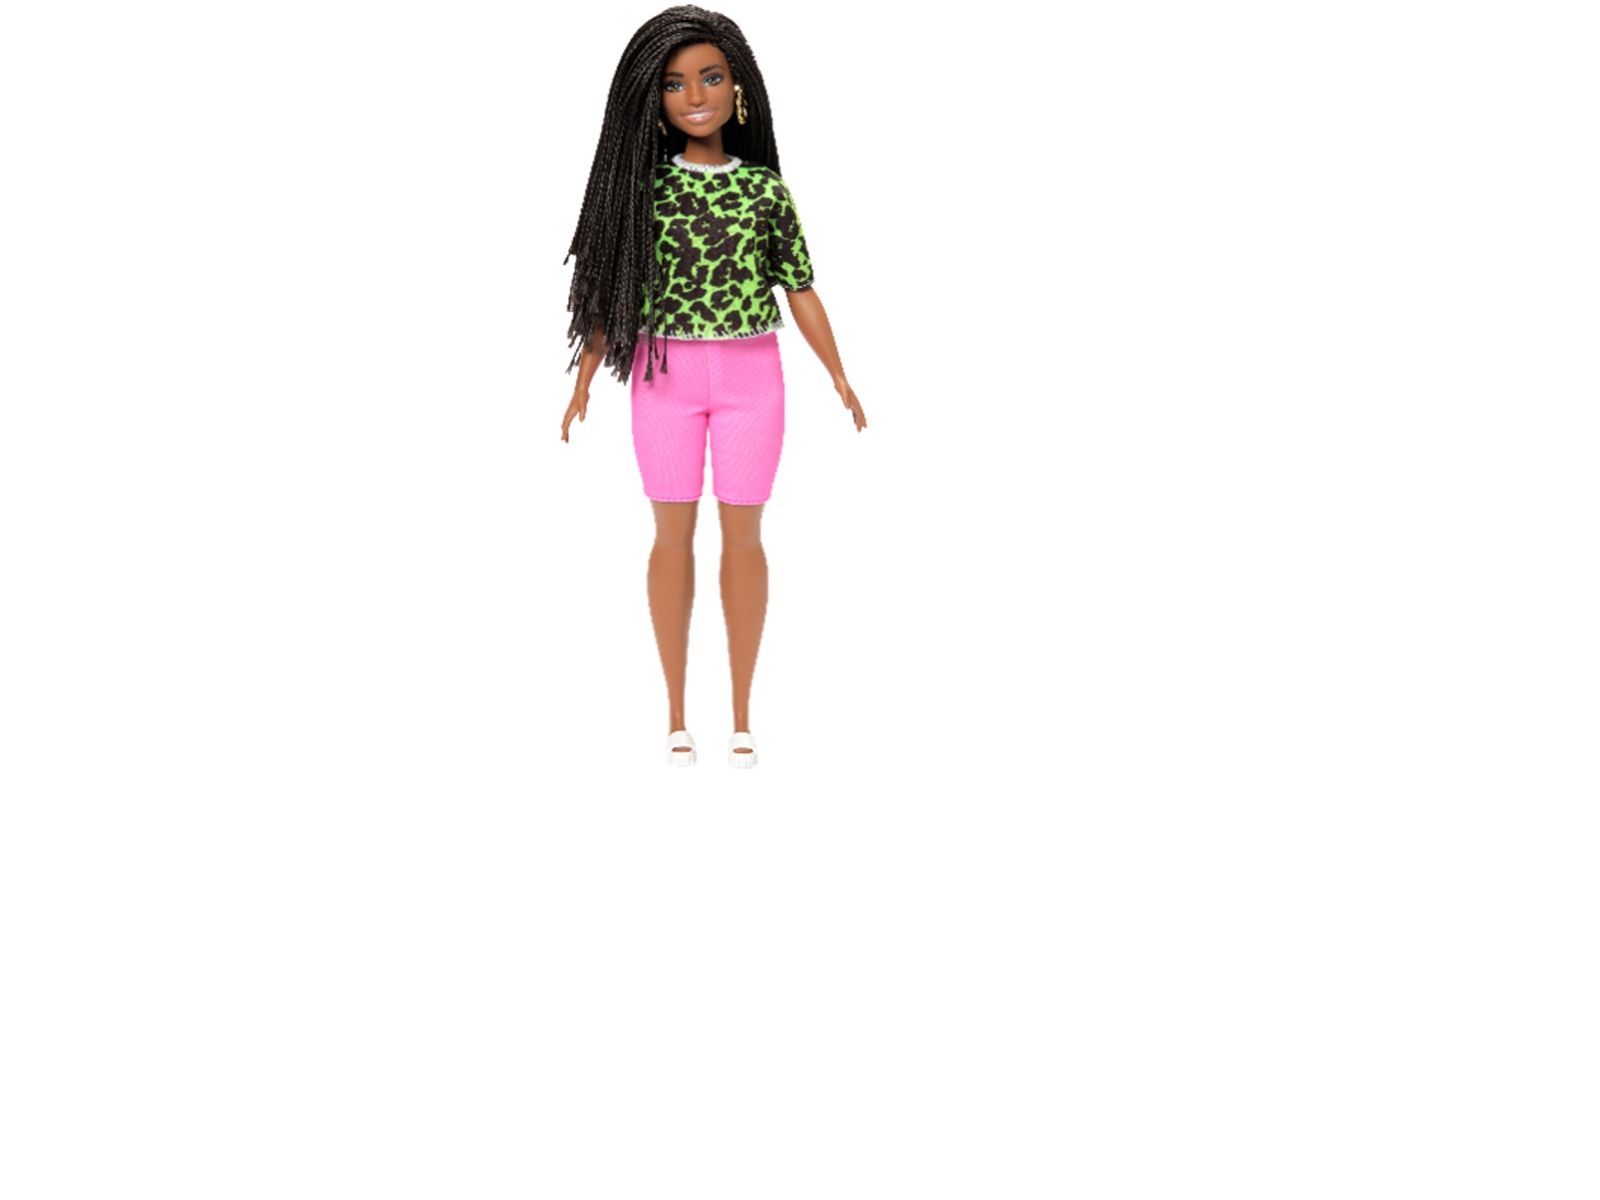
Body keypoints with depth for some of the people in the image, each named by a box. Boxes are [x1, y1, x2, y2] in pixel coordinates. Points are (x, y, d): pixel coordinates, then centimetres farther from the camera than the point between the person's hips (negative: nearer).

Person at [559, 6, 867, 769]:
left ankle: (742, 716, 14)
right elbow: (610, 287, 1)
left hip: (750, 376, 0)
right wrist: (583, 380, -4)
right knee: (673, 535, 4)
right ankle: (675, 715, 14)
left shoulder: (767, 188, 0)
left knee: (743, 536, 3)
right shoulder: (644, 184, -1)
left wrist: (839, 377, -5)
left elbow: (800, 290, 3)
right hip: (665, 376, 0)